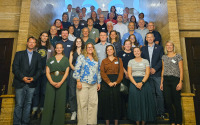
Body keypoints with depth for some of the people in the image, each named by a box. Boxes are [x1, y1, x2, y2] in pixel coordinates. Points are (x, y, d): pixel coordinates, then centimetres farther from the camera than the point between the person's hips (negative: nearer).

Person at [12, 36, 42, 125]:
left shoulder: (37, 56, 12)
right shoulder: (19, 54, 7)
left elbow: (39, 69, 7)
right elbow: (15, 68, -1)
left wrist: (34, 78, -10)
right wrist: (22, 77, -13)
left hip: (31, 84, 2)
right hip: (20, 83, -2)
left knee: (28, 104, 7)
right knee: (19, 105, -1)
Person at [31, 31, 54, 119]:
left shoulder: (50, 47, 10)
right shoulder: (36, 46, 13)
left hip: (46, 71, -1)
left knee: (44, 91, 3)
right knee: (36, 90, 2)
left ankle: (41, 109, 12)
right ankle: (34, 109, 9)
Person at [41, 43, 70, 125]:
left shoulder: (65, 59, 9)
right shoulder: (50, 59, 12)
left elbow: (67, 72, 1)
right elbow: (47, 72, 5)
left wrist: (60, 82, -12)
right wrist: (52, 82, -11)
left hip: (61, 82, 0)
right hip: (51, 82, 1)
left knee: (60, 102, 2)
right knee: (49, 102, -1)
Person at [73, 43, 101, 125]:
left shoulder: (96, 59, 17)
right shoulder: (81, 57, 3)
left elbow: (98, 72, 20)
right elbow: (77, 70, -4)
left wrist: (98, 82, 14)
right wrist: (78, 81, -11)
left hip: (94, 85, 5)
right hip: (83, 84, -4)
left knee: (93, 103, 3)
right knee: (83, 104, -2)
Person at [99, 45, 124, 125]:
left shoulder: (119, 60, 11)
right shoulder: (104, 61, 11)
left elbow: (121, 72, 1)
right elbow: (102, 73, -1)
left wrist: (116, 82, -14)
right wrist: (109, 82, -15)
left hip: (116, 83, 0)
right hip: (106, 83, 0)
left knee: (116, 101, 2)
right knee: (106, 101, 1)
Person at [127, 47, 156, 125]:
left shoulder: (145, 61, 8)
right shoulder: (131, 61, 8)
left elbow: (147, 73, 0)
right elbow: (129, 74, 1)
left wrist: (142, 83, -15)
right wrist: (135, 84, -11)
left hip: (144, 82, 0)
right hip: (133, 83, 0)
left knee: (144, 101, 0)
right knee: (135, 102, 0)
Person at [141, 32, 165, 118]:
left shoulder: (159, 48, 10)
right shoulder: (143, 48, 15)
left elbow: (162, 60, 1)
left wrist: (155, 69, -10)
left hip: (157, 73, -1)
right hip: (147, 74, 2)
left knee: (159, 93, -3)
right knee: (151, 93, 4)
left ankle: (160, 112, 5)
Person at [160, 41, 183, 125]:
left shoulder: (178, 56, 3)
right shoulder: (164, 57, 13)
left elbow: (181, 70, -2)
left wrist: (180, 82, -12)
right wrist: (161, 82, 9)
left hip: (175, 80, -3)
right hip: (166, 81, 4)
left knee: (177, 102, -1)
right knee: (168, 102, 4)